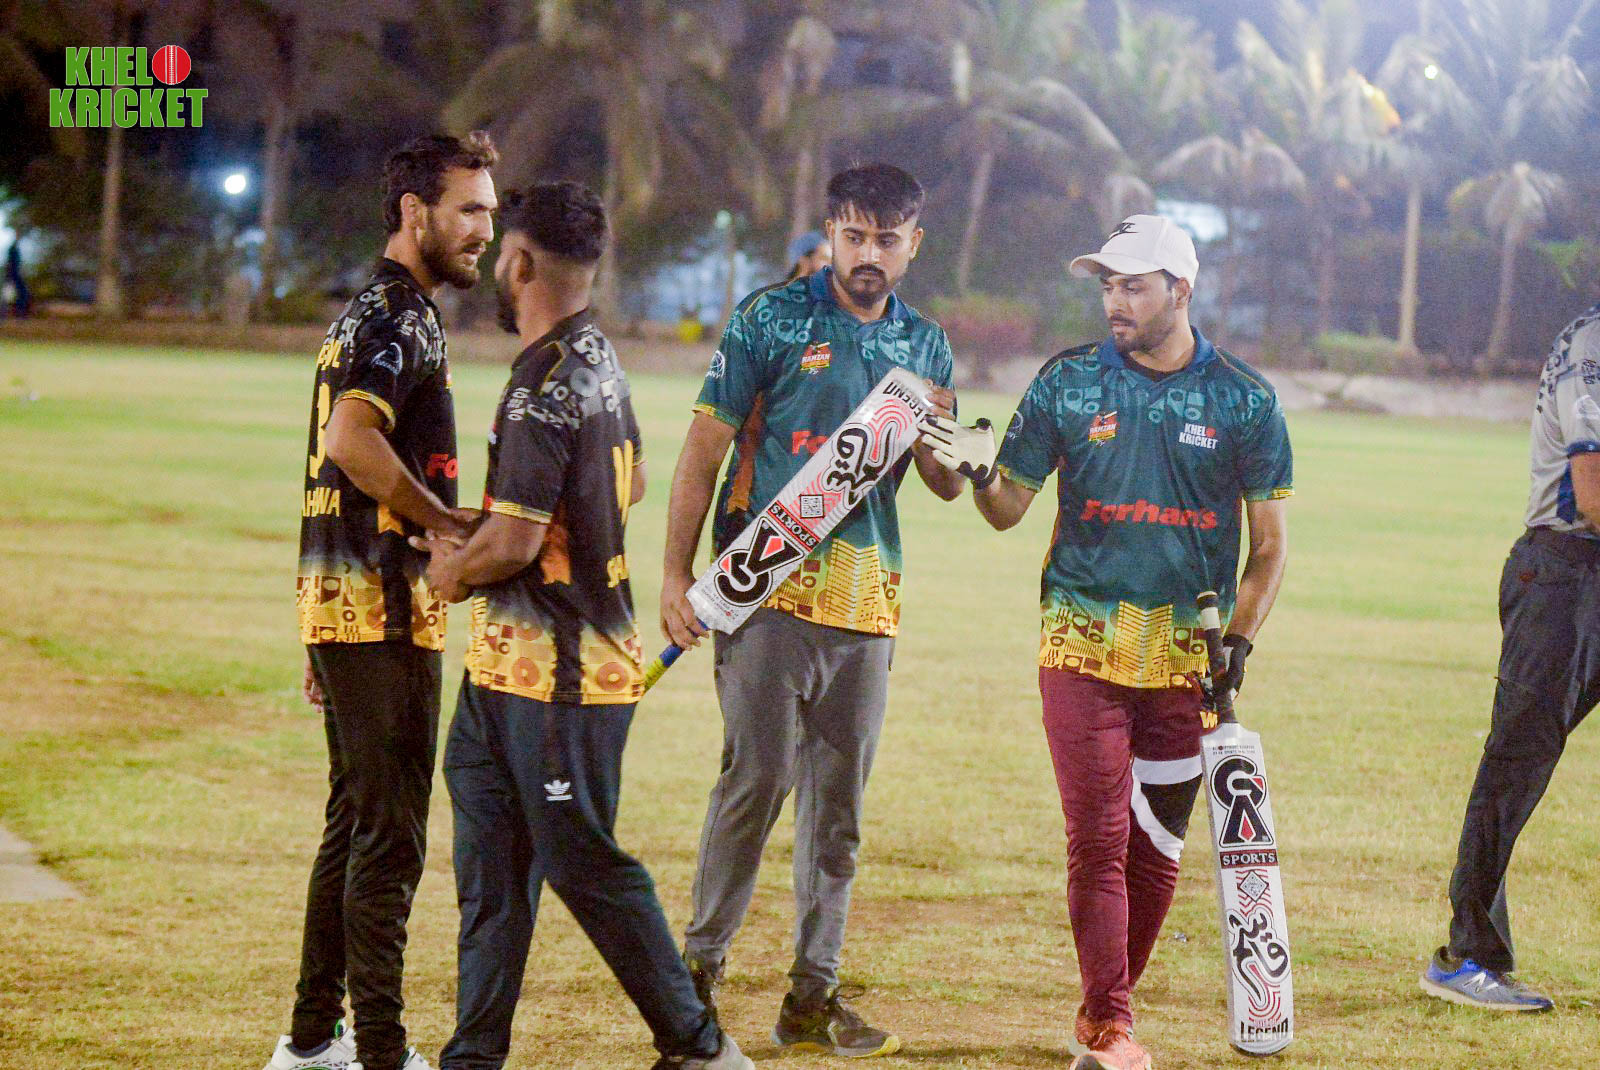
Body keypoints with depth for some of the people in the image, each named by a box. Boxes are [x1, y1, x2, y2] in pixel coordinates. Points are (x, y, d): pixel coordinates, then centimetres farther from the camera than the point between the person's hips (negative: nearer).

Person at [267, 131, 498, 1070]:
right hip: (385, 605, -10)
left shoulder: (368, 313, 20)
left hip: (341, 602, 10)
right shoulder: (402, 317, -12)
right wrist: (449, 521, -18)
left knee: (357, 821, 16)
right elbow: (354, 439, -30)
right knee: (391, 831, -7)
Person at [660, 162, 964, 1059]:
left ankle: (814, 992, 11)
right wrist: (676, 576, -6)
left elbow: (948, 486, 16)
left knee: (839, 799, 6)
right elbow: (706, 448, 0)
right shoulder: (773, 319, 1)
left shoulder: (925, 345, 13)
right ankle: (702, 962, 1)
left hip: (868, 596, 4)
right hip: (766, 581, -4)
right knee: (758, 774, -11)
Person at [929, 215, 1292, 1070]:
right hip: (1082, 641, -1)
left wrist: (1239, 639, -3)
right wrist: (980, 473, -15)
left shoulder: (1242, 399, 2)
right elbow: (1009, 509, 7)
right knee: (1097, 836, -8)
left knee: (1158, 843, 5)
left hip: (1186, 654, 1)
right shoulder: (1068, 383, 4)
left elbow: (1269, 540, 8)